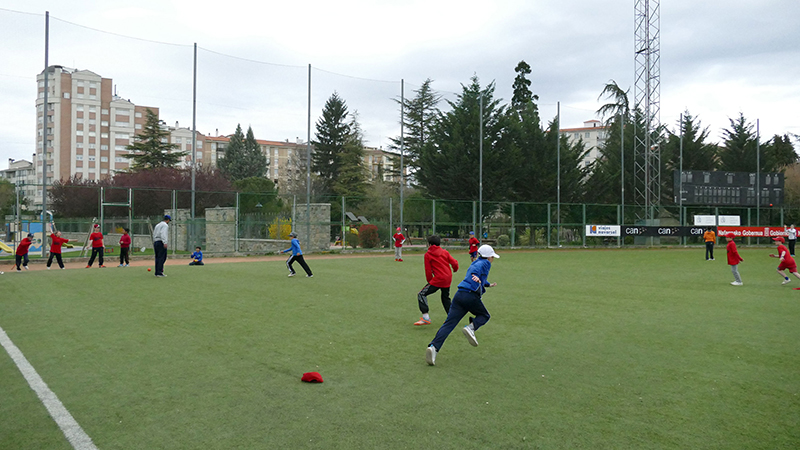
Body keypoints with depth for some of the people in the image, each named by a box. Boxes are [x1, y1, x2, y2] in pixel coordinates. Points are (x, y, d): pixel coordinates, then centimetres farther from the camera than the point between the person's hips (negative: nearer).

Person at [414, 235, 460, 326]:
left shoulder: (427, 254, 0)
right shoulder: (445, 252, 11)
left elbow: (428, 271, -3)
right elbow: (454, 263, 7)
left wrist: (430, 281, 11)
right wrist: (455, 270, 29)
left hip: (438, 279, -6)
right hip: (448, 279, 6)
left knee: (422, 294, -3)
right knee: (446, 297, 25)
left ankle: (426, 318, -14)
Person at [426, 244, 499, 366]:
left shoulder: (474, 263, 32)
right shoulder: (485, 263, 7)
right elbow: (477, 268, -16)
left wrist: (488, 285, 63)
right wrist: (476, 275, -33)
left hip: (459, 294, 7)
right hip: (471, 296, -7)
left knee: (448, 324, -4)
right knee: (484, 316, 19)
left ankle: (433, 347, -21)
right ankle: (471, 328, -10)